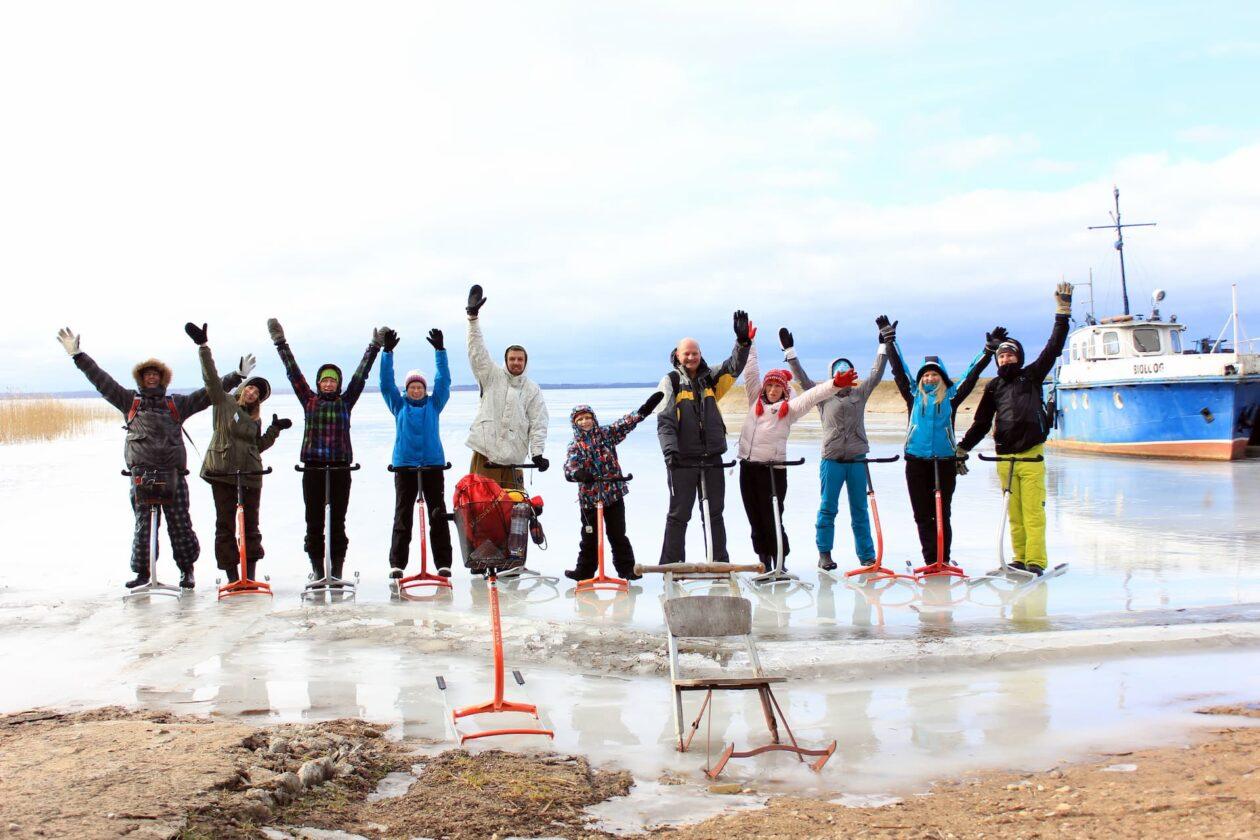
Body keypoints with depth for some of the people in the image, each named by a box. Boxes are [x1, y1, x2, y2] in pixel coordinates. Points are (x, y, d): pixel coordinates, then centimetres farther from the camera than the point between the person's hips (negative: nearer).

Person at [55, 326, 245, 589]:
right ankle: (142, 572, 9)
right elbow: (101, 380, 13)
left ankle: (187, 570, 12)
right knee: (143, 523, -1)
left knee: (180, 523, 0)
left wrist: (238, 376, 13)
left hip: (173, 473, 0)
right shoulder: (129, 401, 16)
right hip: (141, 472, 0)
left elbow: (209, 393, 16)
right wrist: (78, 355, 8)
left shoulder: (176, 404, 17)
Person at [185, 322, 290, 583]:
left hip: (250, 476, 4)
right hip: (222, 473, -4)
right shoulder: (224, 402, 3)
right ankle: (232, 577, 4)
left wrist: (275, 430, 6)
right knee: (225, 526, 0)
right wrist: (203, 346, -16)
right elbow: (211, 377, -7)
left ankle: (251, 576, 10)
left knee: (251, 525, 4)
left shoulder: (255, 419, 14)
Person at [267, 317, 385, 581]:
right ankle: (317, 571, 8)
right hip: (313, 468, 0)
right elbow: (293, 372, 8)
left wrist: (374, 347, 5)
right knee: (314, 522, 2)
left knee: (338, 521, 3)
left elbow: (360, 375, 8)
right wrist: (280, 343, 5)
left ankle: (337, 571, 7)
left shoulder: (345, 402, 10)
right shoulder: (309, 401, 10)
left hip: (340, 468, 0)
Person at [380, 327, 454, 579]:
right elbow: (386, 383, 0)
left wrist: (440, 350, -7)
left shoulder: (434, 404, 8)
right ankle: (397, 563, 4)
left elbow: (444, 381, 1)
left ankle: (443, 563, 5)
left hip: (433, 464, 0)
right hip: (404, 465, 0)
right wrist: (387, 352, -8)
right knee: (402, 514, 1)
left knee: (438, 514, 1)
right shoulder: (399, 405, 8)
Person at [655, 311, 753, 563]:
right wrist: (670, 450, -21)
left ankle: (720, 562, 19)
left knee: (715, 513, 11)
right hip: (682, 459, -4)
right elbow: (665, 420, -8)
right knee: (679, 514, 0)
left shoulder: (710, 379, 12)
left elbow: (734, 367, 2)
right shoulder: (670, 382, -1)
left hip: (712, 459, 4)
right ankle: (671, 565, 5)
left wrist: (743, 341, -15)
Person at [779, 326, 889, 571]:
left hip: (858, 459, 2)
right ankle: (824, 553, 11)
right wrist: (789, 351, -4)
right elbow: (802, 377, 1)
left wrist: (884, 344, 8)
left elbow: (877, 372, 10)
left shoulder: (860, 393, 10)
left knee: (860, 510, 7)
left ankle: (867, 555, 12)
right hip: (832, 460, -2)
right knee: (828, 508, 3)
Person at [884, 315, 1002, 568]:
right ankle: (930, 559, 8)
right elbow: (898, 369, 15)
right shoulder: (913, 395, 10)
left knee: (942, 513, 2)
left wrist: (989, 350, 8)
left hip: (945, 461, -1)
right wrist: (889, 339, 16)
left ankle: (943, 559, 6)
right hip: (916, 461, 1)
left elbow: (972, 373, 11)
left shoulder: (951, 396, 8)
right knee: (922, 514, 3)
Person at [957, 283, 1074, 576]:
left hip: (1031, 455, -3)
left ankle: (1036, 560, -8)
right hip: (1004, 457, 3)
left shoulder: (1031, 376, 8)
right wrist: (963, 448, 14)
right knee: (1014, 512, 4)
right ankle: (1021, 559, 11)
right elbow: (981, 422, 18)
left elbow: (1053, 349, 2)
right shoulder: (994, 387, 14)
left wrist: (1062, 312, -2)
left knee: (1033, 510, -8)